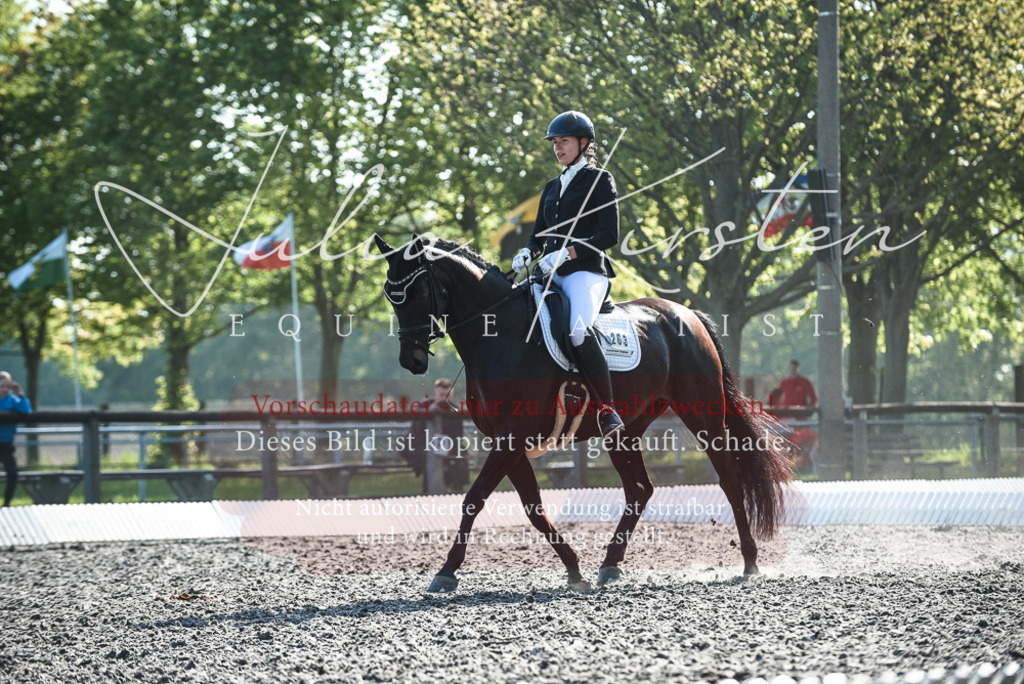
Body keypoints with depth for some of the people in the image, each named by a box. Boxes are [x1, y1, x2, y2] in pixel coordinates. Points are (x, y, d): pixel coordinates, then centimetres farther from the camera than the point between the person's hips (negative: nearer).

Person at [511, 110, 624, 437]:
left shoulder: (599, 180, 2)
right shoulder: (552, 187, 23)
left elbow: (609, 235, -7)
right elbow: (539, 235, 23)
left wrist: (567, 253, -19)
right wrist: (527, 253, -2)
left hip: (587, 271, -8)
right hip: (553, 275, 8)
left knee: (579, 331, -34)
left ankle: (607, 410, -32)